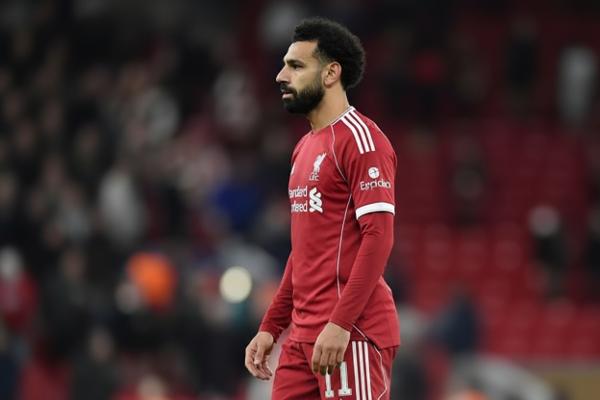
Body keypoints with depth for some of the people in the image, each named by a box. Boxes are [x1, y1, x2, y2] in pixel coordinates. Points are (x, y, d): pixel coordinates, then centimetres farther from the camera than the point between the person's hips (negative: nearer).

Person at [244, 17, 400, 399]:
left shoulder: (360, 139, -9)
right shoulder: (306, 148, 19)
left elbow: (378, 237, -18)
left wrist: (340, 323, -23)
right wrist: (270, 328, 21)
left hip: (350, 336, -9)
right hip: (304, 336, 9)